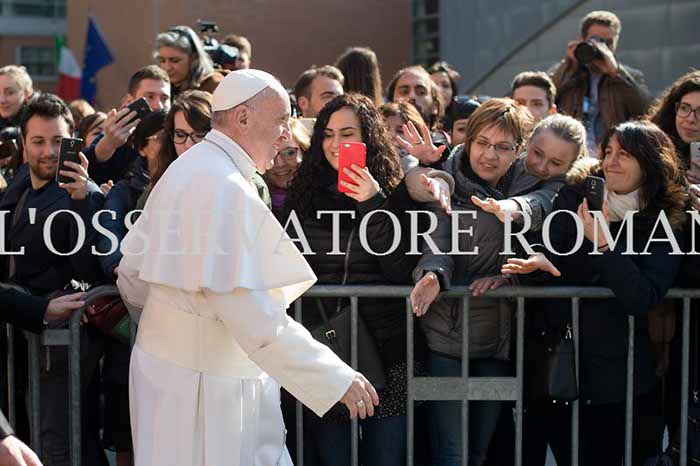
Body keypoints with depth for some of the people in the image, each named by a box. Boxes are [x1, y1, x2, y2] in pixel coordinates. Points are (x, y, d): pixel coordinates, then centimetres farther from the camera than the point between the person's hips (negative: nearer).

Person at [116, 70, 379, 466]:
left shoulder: (183, 170, 9)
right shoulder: (227, 189, -22)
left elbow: (132, 276, 15)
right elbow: (253, 315, -28)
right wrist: (337, 377, -25)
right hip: (203, 387, -10)